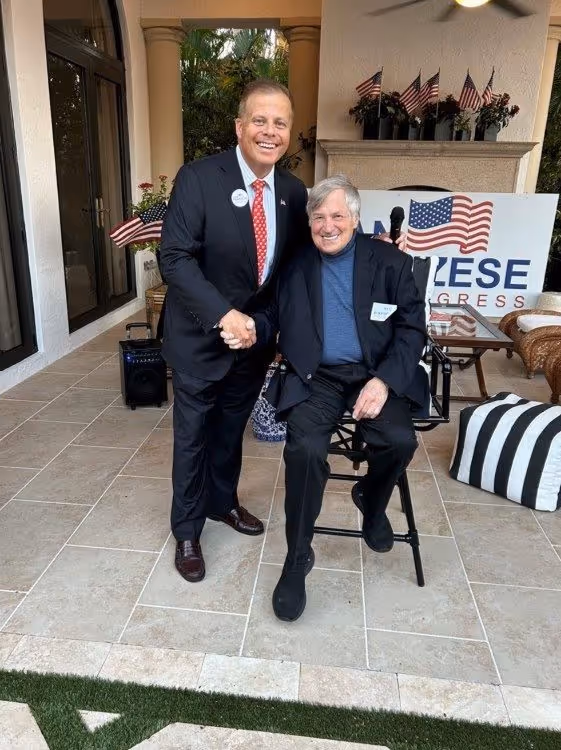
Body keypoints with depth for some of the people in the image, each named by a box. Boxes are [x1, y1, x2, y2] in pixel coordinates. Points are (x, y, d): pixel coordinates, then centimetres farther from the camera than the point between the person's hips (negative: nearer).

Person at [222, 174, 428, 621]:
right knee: (305, 448, -26)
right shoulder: (294, 264, 8)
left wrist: (383, 380, -15)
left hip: (376, 374, 1)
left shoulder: (390, 261, 4)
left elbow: (412, 328, -1)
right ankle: (297, 559, -4)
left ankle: (371, 500, 13)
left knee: (399, 440, -26)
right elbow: (272, 315, 11)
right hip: (316, 378, 0)